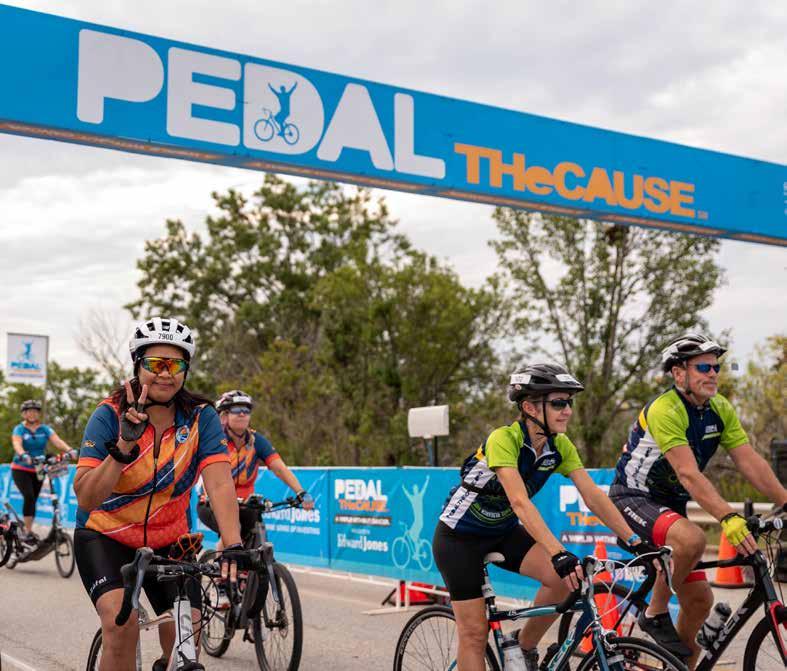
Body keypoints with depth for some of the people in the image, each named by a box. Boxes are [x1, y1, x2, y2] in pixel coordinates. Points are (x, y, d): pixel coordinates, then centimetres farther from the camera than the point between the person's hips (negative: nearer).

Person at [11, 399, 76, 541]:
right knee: (29, 497, -22)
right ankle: (28, 532, -21)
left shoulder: (45, 429, 0)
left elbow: (57, 441, -17)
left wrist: (69, 450, -37)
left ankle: (27, 529, 24)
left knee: (33, 500, 8)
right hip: (21, 469, -4)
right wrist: (23, 455, -49)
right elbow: (17, 444, -26)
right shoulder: (19, 429, -7)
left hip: (37, 471, 4)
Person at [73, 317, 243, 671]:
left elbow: (220, 484, -26)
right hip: (104, 536, -2)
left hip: (168, 542, 2)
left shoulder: (201, 417, -14)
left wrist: (233, 547, -41)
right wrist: (123, 446, -40)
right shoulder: (110, 415, -18)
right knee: (122, 624, -27)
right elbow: (85, 499, -26)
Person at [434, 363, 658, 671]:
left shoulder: (559, 446, -9)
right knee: (475, 632, -7)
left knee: (565, 577, -17)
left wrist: (635, 542, -22)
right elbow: (519, 502, -41)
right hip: (459, 537, -6)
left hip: (503, 532, 6)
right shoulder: (504, 439, -29)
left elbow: (594, 495, -12)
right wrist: (559, 554, -51)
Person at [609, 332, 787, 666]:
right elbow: (689, 474, -34)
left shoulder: (720, 409, -2)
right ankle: (656, 614, -14)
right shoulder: (664, 410, -25)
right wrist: (729, 519, -43)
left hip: (670, 503, 8)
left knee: (700, 599, 2)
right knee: (692, 538, -35)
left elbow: (750, 461, -7)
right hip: (633, 497, -8)